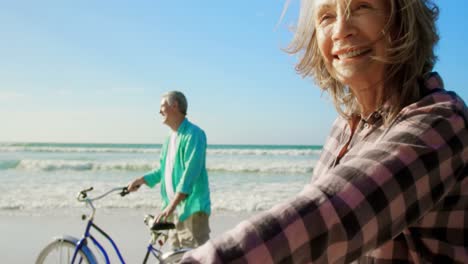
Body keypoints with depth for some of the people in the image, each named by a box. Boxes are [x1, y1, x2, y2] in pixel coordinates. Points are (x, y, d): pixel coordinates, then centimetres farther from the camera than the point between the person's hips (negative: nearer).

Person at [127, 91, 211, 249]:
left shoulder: (193, 134, -13)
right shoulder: (170, 139, 15)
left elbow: (190, 172, -22)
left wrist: (170, 206, -26)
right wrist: (142, 180, 11)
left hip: (192, 208, -9)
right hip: (174, 209, 9)